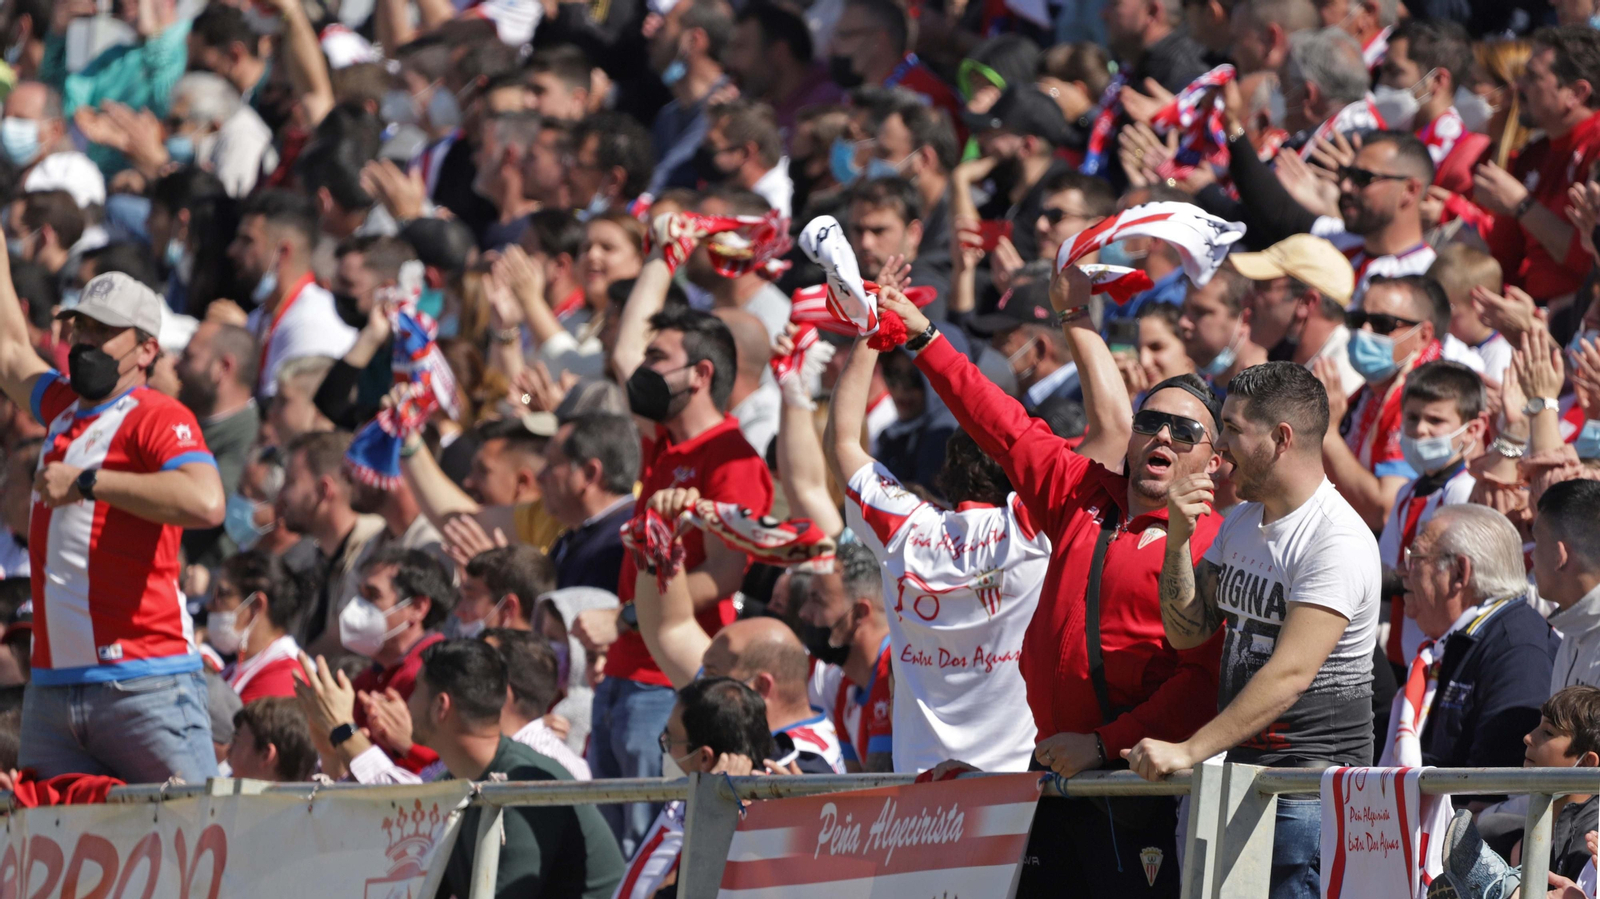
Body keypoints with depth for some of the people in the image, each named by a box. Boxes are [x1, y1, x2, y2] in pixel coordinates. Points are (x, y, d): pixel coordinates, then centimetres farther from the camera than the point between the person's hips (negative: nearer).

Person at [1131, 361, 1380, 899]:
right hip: (1241, 769, 8)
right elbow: (1187, 632, 15)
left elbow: (1291, 673, -24)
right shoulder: (1241, 523, 13)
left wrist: (1190, 751, -28)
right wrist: (1178, 539, -2)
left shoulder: (1338, 542, -17)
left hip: (1311, 788, -8)